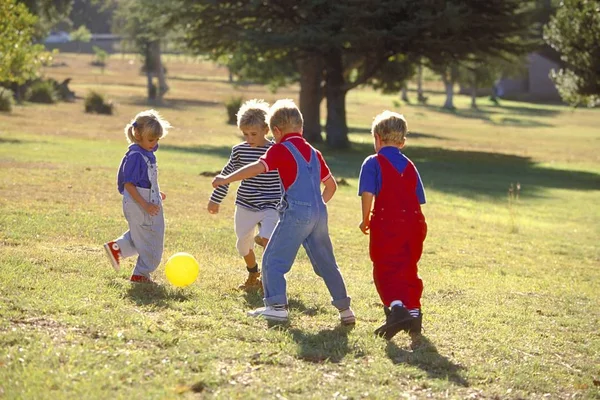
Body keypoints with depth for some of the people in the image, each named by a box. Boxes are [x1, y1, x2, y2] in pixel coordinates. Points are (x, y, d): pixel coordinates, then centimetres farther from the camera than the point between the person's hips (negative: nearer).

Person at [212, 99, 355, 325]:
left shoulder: (281, 149, -2)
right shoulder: (313, 152, 19)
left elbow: (257, 168, -15)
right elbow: (331, 185, 24)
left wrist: (226, 180, -9)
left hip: (297, 212, -7)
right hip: (319, 212, 7)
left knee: (273, 259, 1)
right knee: (326, 263, 16)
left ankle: (277, 305, -7)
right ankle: (344, 308, 19)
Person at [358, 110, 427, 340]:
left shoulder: (373, 163, 0)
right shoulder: (409, 166, 17)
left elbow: (367, 194, -12)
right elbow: (418, 199, 14)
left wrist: (366, 219, 1)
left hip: (386, 225, -5)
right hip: (413, 223, 5)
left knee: (386, 270, -6)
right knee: (408, 270, 19)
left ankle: (396, 306, -28)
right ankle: (414, 310, 21)